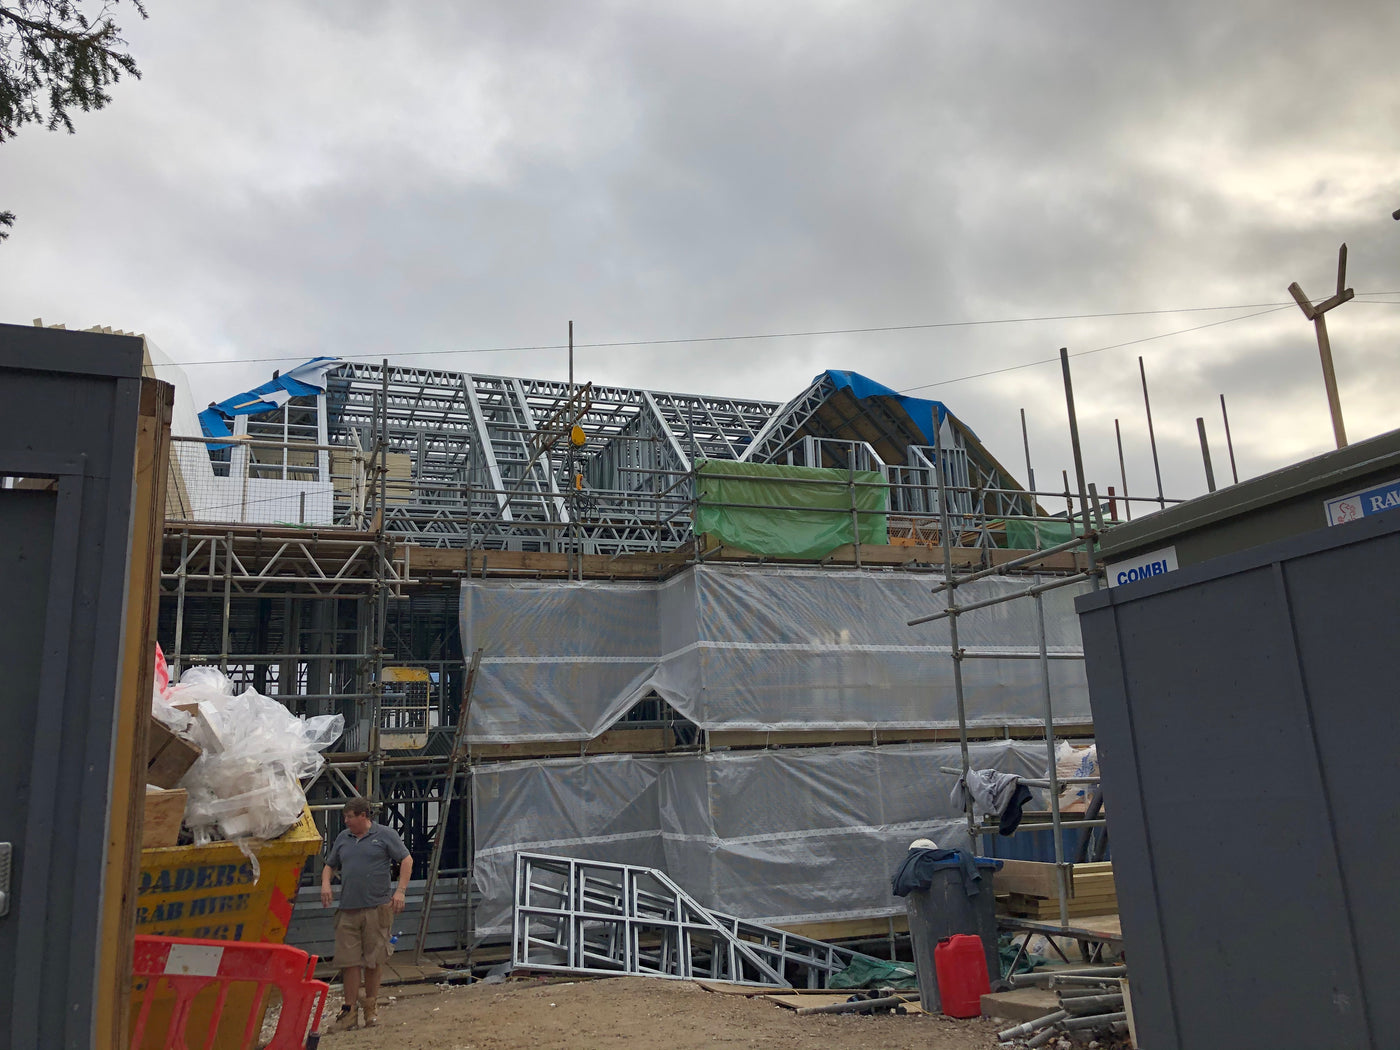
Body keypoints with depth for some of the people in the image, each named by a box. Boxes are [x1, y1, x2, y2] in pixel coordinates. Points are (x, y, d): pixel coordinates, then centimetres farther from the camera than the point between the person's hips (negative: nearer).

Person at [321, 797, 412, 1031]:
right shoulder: (343, 838, 14)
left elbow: (407, 860, -1)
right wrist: (325, 884, 3)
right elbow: (330, 865, 24)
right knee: (349, 961, 0)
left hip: (377, 908, -3)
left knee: (374, 959, 4)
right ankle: (349, 1010, 8)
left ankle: (371, 1007, 19)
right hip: (348, 909, 4)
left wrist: (400, 891, -10)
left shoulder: (385, 835, 1)